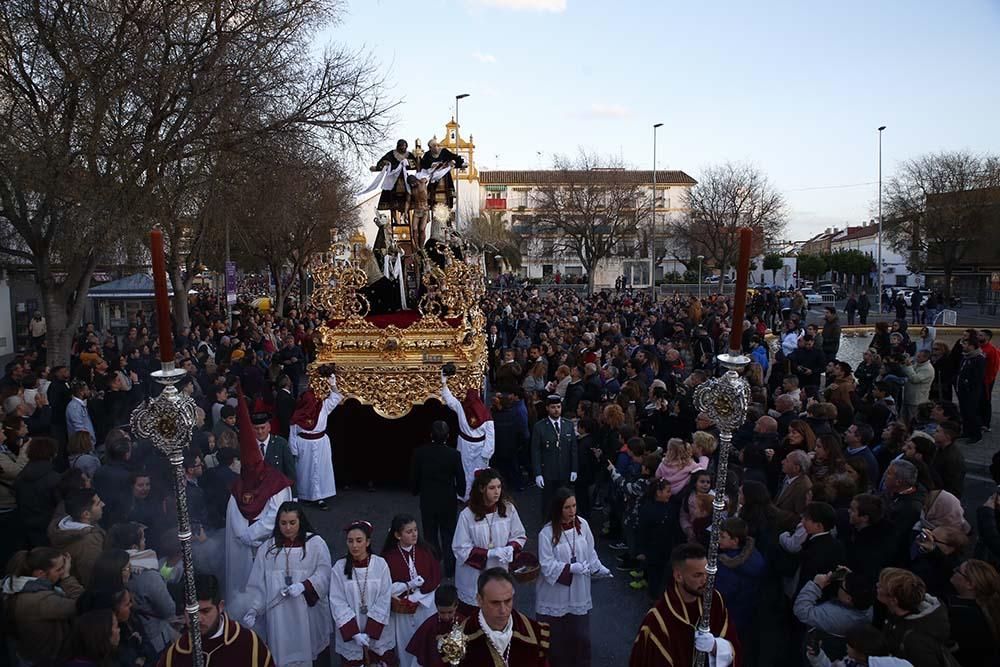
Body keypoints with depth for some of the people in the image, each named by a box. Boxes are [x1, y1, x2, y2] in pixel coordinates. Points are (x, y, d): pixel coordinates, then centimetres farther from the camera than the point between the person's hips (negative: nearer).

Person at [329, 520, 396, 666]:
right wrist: (355, 633, -14)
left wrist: (370, 632, -12)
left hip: (379, 634, 0)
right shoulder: (339, 568, -8)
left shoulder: (380, 564, -9)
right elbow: (337, 603, -8)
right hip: (349, 637, 0)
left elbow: (384, 600, -7)